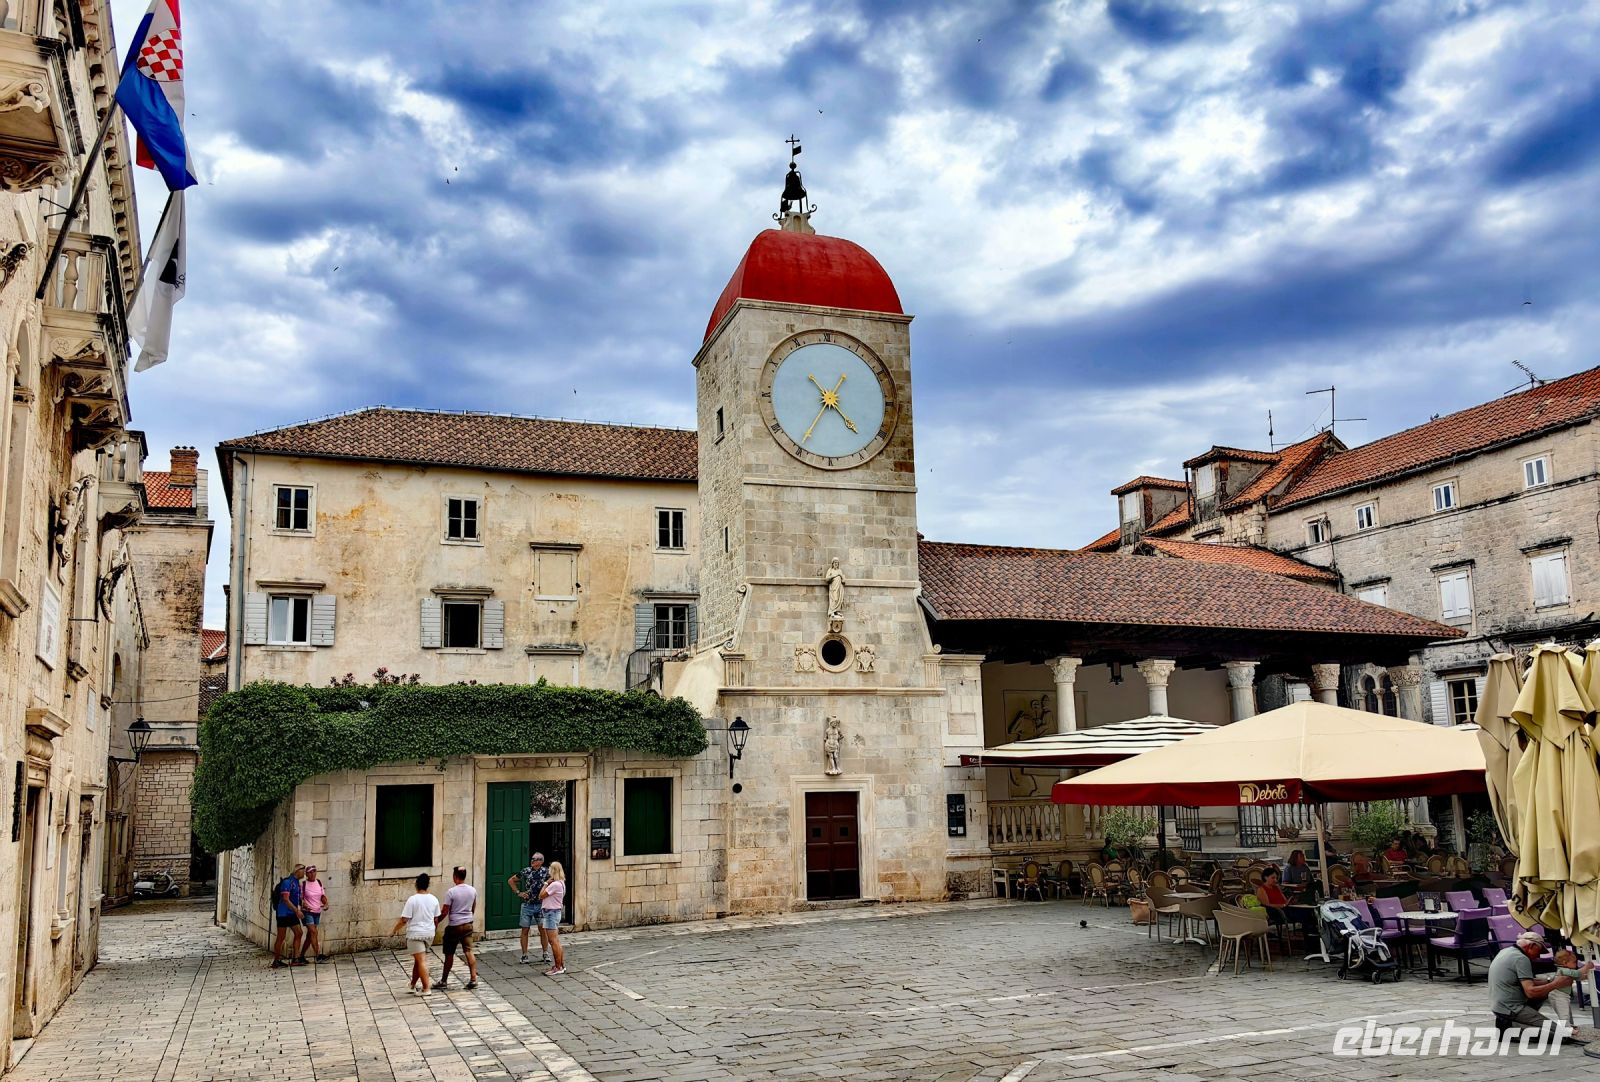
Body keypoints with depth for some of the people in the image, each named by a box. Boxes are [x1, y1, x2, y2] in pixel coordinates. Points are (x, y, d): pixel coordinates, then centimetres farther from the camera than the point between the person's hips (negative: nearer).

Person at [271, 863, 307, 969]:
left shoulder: (297, 883, 13)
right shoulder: (287, 882, -16)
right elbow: (285, 899, -22)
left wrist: (300, 909, 13)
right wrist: (297, 911, -22)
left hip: (292, 914, 9)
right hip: (284, 913, -9)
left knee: (299, 933, 3)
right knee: (281, 937, -1)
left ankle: (295, 959, 5)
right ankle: (276, 961, 8)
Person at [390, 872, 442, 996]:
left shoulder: (412, 900, -13)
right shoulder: (434, 899, 3)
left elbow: (404, 919, -13)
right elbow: (436, 919, 10)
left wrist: (394, 930, 1)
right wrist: (434, 929, 27)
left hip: (415, 934, -5)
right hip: (429, 933, 5)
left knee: (421, 960, -5)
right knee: (418, 959, 19)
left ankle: (426, 988, -7)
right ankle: (413, 985, 29)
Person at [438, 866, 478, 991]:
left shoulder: (451, 892, -15)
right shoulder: (473, 890, 0)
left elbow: (445, 911, -12)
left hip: (453, 926, -4)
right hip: (468, 924, 4)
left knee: (449, 954, 9)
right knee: (468, 951, 2)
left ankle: (444, 980, 22)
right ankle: (473, 979, -7)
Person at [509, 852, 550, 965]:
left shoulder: (545, 871, -2)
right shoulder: (526, 871, 1)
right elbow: (510, 881, 11)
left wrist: (546, 883, -13)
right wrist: (518, 892, 3)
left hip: (540, 905, -1)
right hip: (527, 905, 1)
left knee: (542, 930, 5)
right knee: (525, 930, 2)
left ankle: (545, 954, 16)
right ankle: (524, 955, 10)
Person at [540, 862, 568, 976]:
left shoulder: (555, 884, -20)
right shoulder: (560, 883, 12)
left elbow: (541, 895, -15)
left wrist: (546, 883, -8)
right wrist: (548, 883, 4)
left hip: (551, 913, -10)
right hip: (553, 912, 10)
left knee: (554, 941, -5)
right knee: (556, 942, 14)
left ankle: (558, 967, -2)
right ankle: (561, 965, 19)